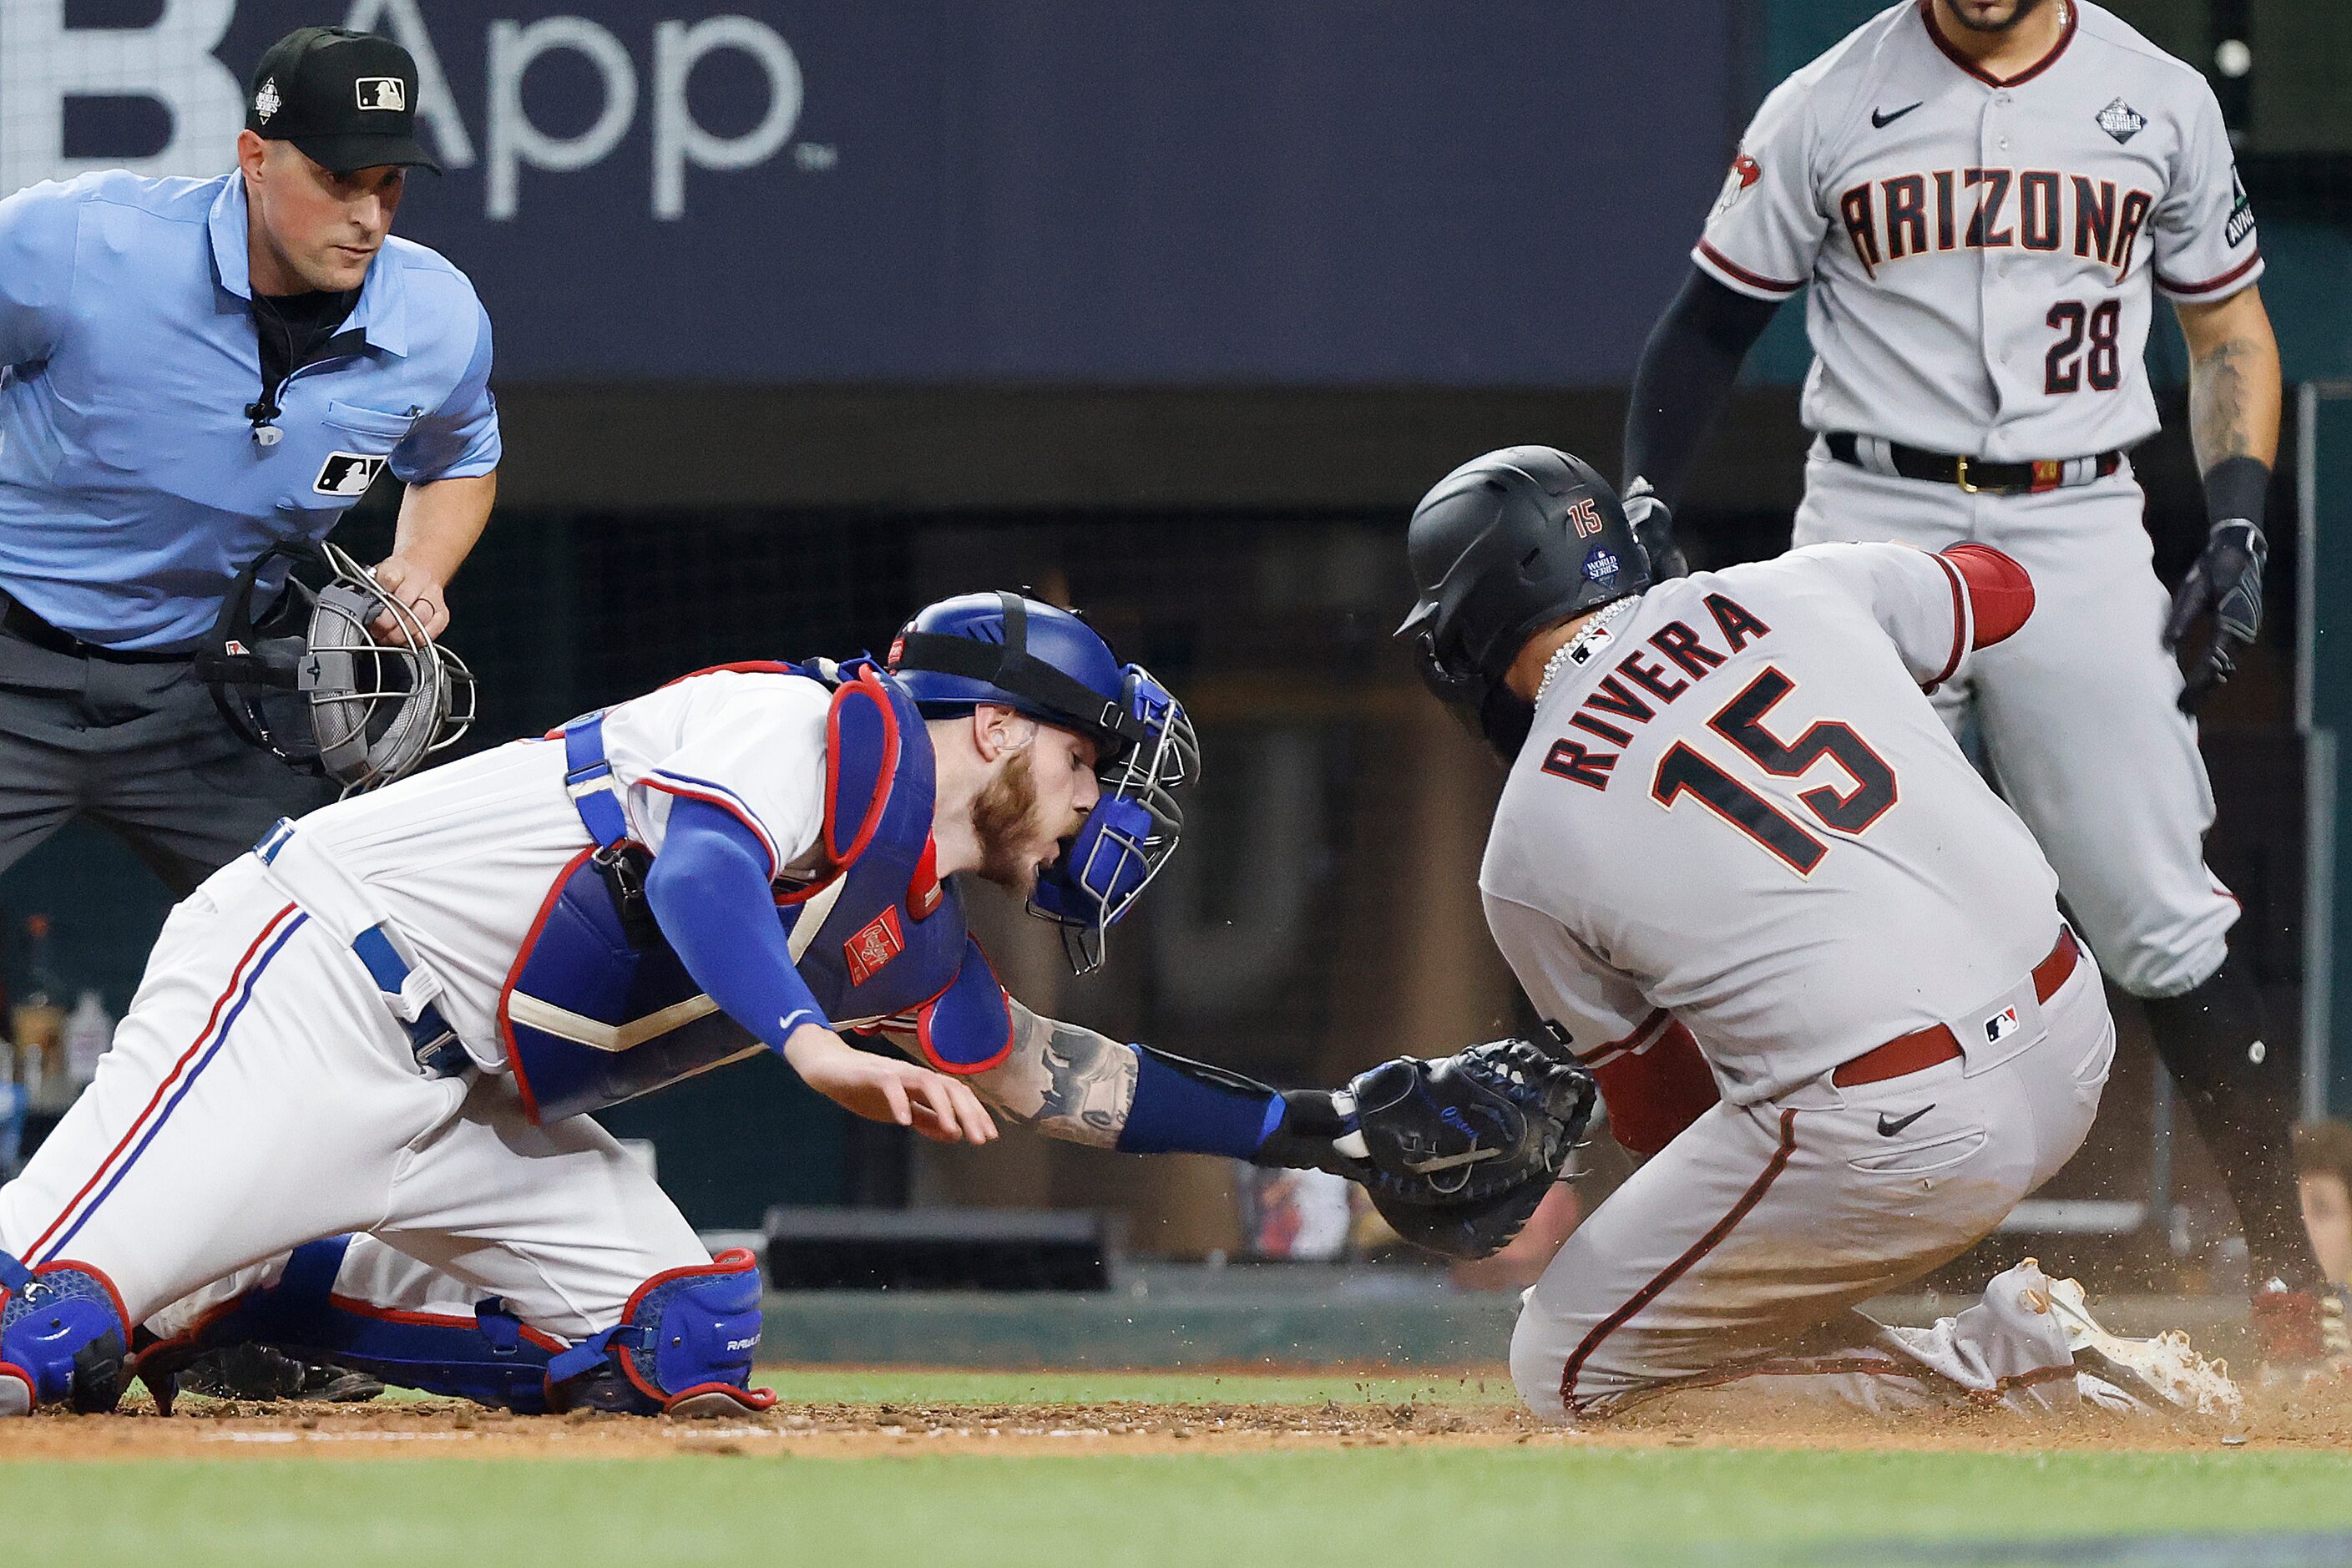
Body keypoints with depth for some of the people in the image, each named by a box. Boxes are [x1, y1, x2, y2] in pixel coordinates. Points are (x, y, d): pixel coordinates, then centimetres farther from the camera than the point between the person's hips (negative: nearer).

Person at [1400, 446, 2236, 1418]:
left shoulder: (1524, 859, 1)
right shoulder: (1798, 590, 9)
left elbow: (1656, 1109, 11)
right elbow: (2000, 588, 31)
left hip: (1895, 1139, -7)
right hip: (2073, 1046, 7)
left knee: (1564, 1370, 9)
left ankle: (2014, 1367, -1)